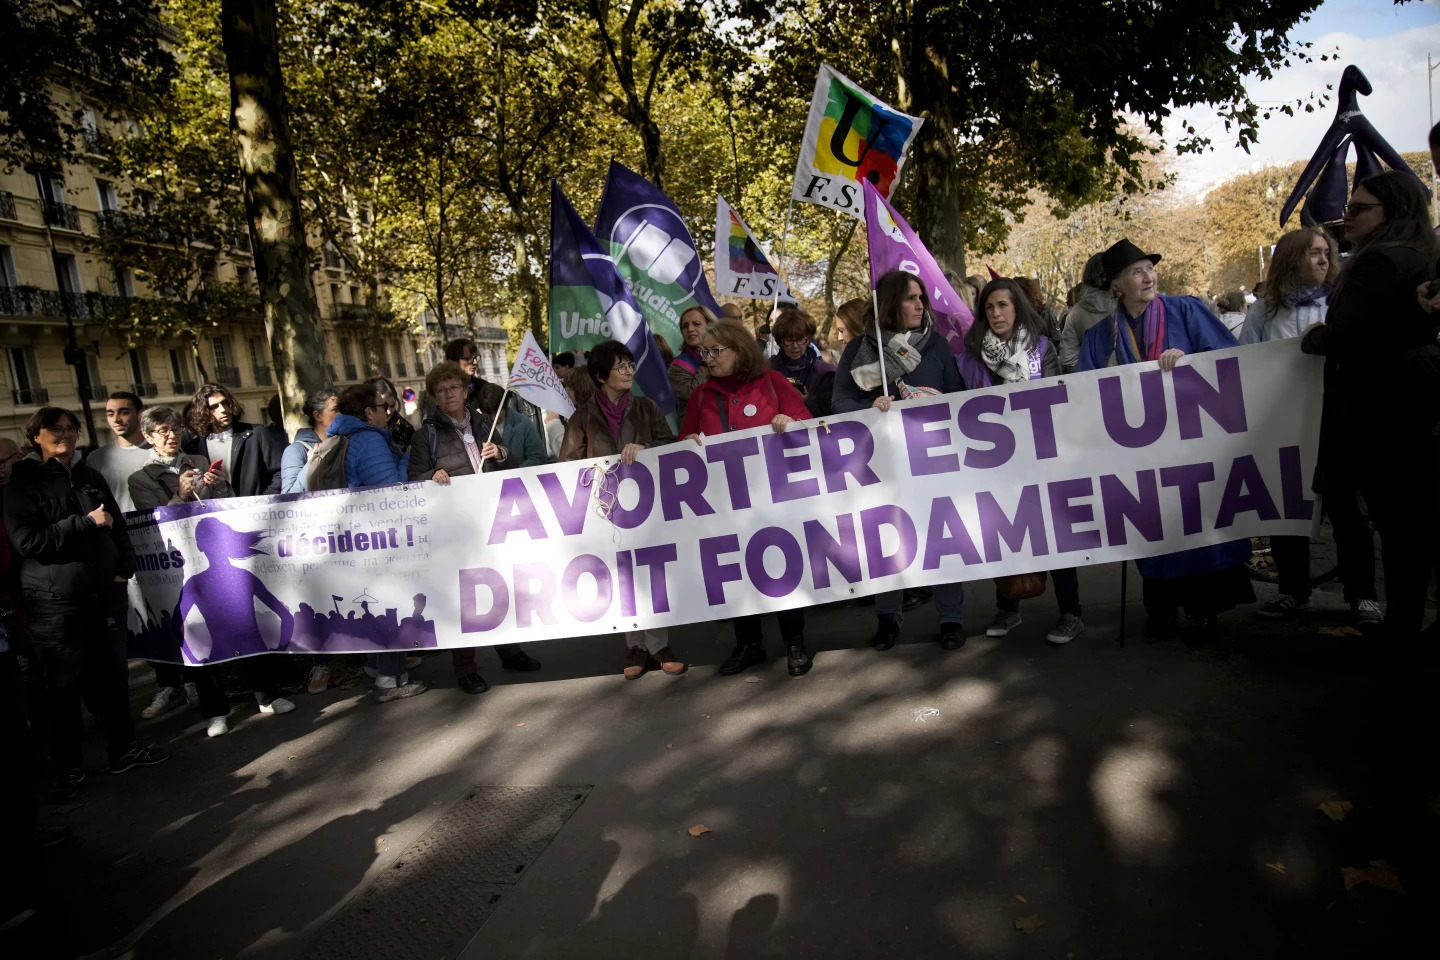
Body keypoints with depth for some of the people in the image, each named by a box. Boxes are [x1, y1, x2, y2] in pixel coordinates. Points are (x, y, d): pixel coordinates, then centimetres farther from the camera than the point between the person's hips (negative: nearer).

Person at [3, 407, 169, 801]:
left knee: (112, 674, 9)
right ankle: (67, 768, 17)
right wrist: (86, 522, -15)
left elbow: (117, 525, 17)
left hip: (105, 592, 5)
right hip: (56, 601, -4)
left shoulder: (89, 477, 13)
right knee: (63, 686, 4)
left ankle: (122, 748, 24)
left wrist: (124, 567, 3)